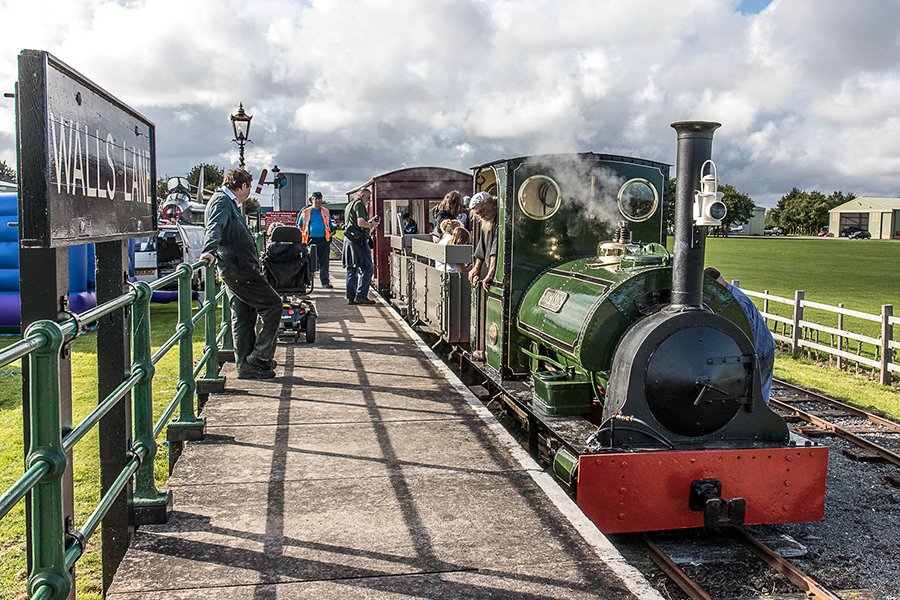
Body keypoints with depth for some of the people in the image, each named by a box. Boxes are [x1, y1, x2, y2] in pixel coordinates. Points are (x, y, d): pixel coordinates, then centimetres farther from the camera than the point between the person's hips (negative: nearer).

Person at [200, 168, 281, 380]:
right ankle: (259, 357, -2)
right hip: (238, 269, -11)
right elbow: (215, 227, -29)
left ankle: (246, 365, 16)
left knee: (244, 317, 12)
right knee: (272, 304, -6)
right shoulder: (222, 201, -9)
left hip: (236, 269, 11)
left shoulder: (230, 203, 22)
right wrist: (210, 250, -46)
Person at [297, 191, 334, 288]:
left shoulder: (325, 212, 14)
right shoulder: (305, 212, 8)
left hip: (324, 239, 1)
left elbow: (329, 225, 22)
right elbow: (299, 226, 13)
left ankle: (325, 281, 3)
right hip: (311, 240, -1)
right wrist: (303, 234, -1)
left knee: (324, 262, -1)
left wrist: (330, 233, 7)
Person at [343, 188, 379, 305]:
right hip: (358, 239, -10)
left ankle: (351, 297, 8)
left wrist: (369, 222, 22)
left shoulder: (349, 205, 25)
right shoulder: (359, 204, -6)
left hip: (348, 239, 10)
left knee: (351, 269, 9)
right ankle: (361, 295, -13)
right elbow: (361, 223, -18)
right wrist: (372, 225, -2)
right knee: (368, 267, -8)